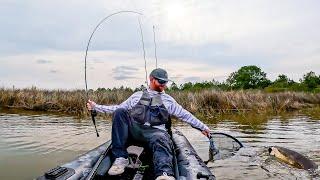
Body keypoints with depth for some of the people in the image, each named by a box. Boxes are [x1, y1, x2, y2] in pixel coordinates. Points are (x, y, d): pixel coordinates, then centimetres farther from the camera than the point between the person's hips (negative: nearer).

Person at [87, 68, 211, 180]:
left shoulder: (168, 100, 23)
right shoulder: (137, 95, 24)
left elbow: (185, 115, 22)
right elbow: (118, 108, 22)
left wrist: (202, 127, 16)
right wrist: (96, 107, 17)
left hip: (156, 131, -1)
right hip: (135, 129, 1)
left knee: (161, 141, -36)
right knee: (119, 112, -24)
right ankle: (120, 158, -25)